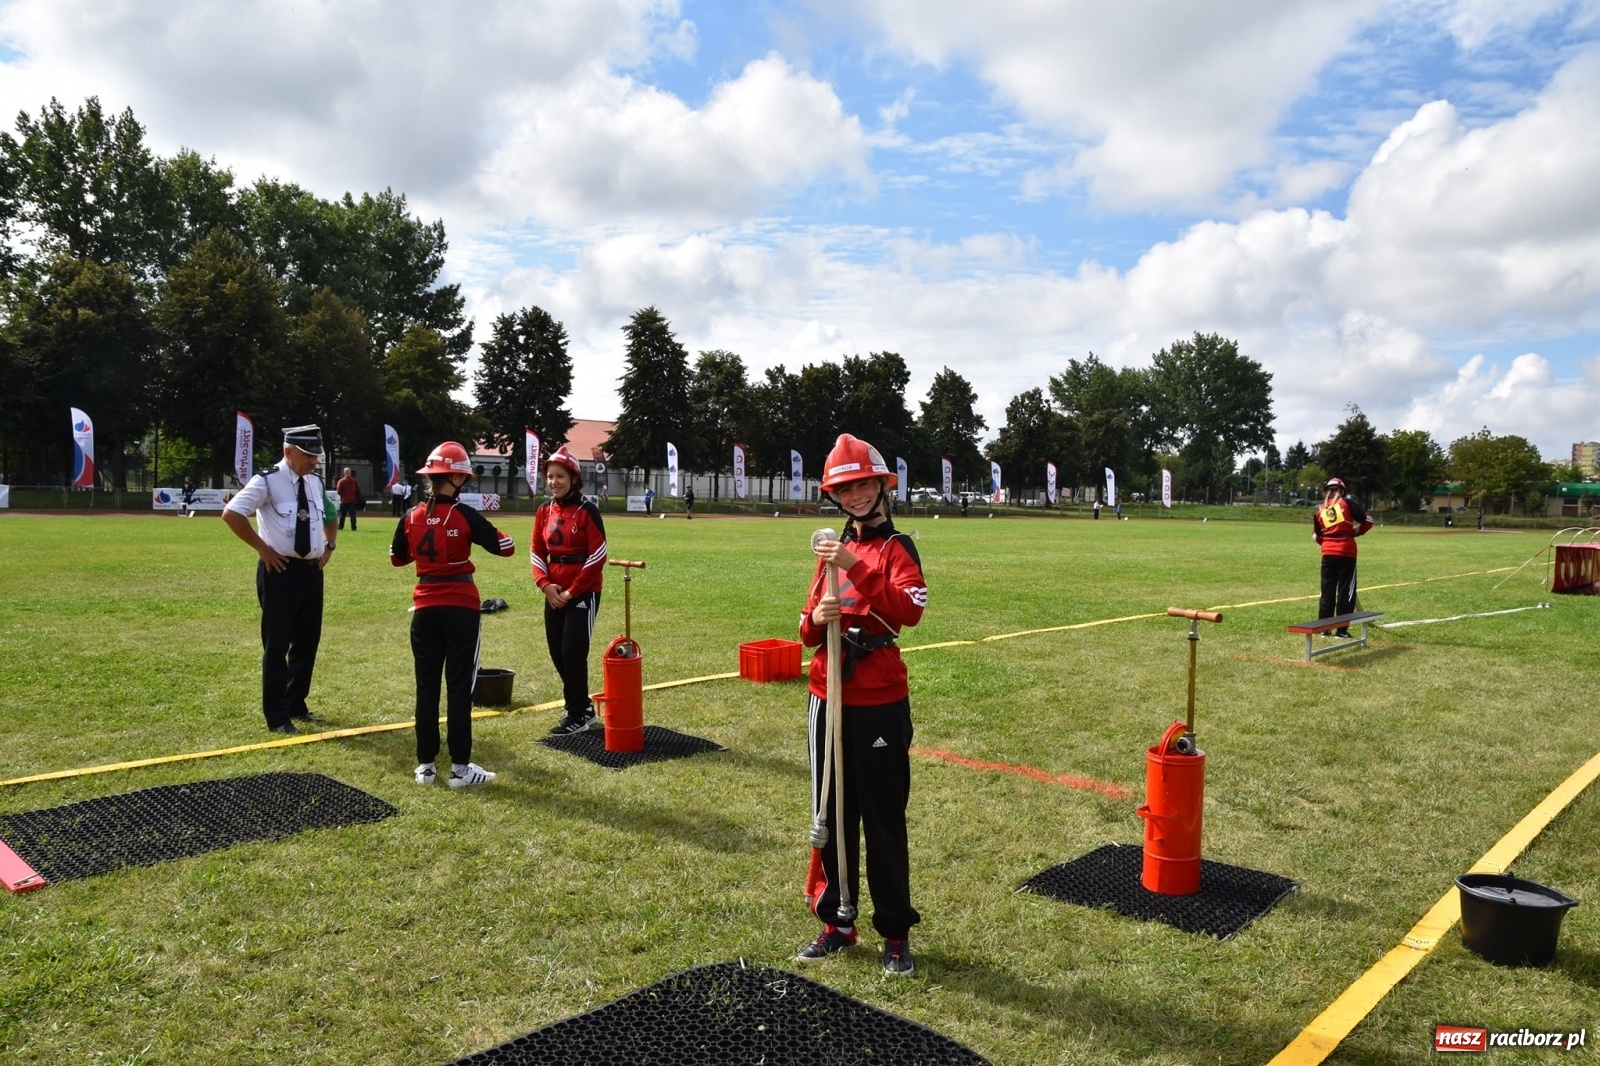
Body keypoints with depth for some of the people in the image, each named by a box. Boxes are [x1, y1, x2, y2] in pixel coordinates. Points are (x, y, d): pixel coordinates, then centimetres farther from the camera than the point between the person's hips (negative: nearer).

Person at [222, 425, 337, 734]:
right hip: (281, 571, -7)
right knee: (277, 645, 1)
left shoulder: (315, 482, 10)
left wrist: (328, 545, 12)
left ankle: (296, 706, 29)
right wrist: (262, 548, -17)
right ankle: (277, 717, 10)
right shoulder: (267, 482, -13)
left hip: (312, 570, 7)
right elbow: (231, 514, -21)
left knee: (308, 641, 14)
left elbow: (329, 516, 27)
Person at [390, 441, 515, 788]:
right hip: (461, 609, -4)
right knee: (459, 687, 1)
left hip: (425, 610, 4)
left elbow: (397, 558, 14)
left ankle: (425, 766, 16)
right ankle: (460, 768, 5)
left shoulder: (411, 517, 0)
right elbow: (505, 547, -6)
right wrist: (484, 531, 12)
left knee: (426, 687, 11)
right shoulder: (464, 515, -12)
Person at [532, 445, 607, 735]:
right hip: (555, 592, 7)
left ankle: (577, 716, 9)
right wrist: (545, 584, -7)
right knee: (557, 652, 10)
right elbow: (537, 552, 10)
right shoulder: (544, 511, 7)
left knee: (573, 652, -6)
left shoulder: (587, 510, -12)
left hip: (583, 591, -6)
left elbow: (597, 556, -14)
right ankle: (583, 706, 26)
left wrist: (573, 591, -13)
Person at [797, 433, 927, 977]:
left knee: (883, 819, 2)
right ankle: (836, 921, 28)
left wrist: (857, 568, -32)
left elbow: (910, 609, -25)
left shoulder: (896, 547, -5)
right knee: (832, 815, 13)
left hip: (879, 703, -6)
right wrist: (816, 619, -10)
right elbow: (809, 630, 13)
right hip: (828, 698, 6)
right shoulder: (833, 548, 13)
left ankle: (896, 932, 17)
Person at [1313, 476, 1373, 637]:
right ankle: (1341, 630, 1)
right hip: (1346, 553, -3)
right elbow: (1367, 521, -3)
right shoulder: (1347, 503, -1)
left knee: (1327, 590, 10)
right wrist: (1355, 532, 10)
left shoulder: (1319, 510, 11)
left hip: (1328, 553, 4)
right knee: (1345, 591, 2)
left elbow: (1316, 535, 14)